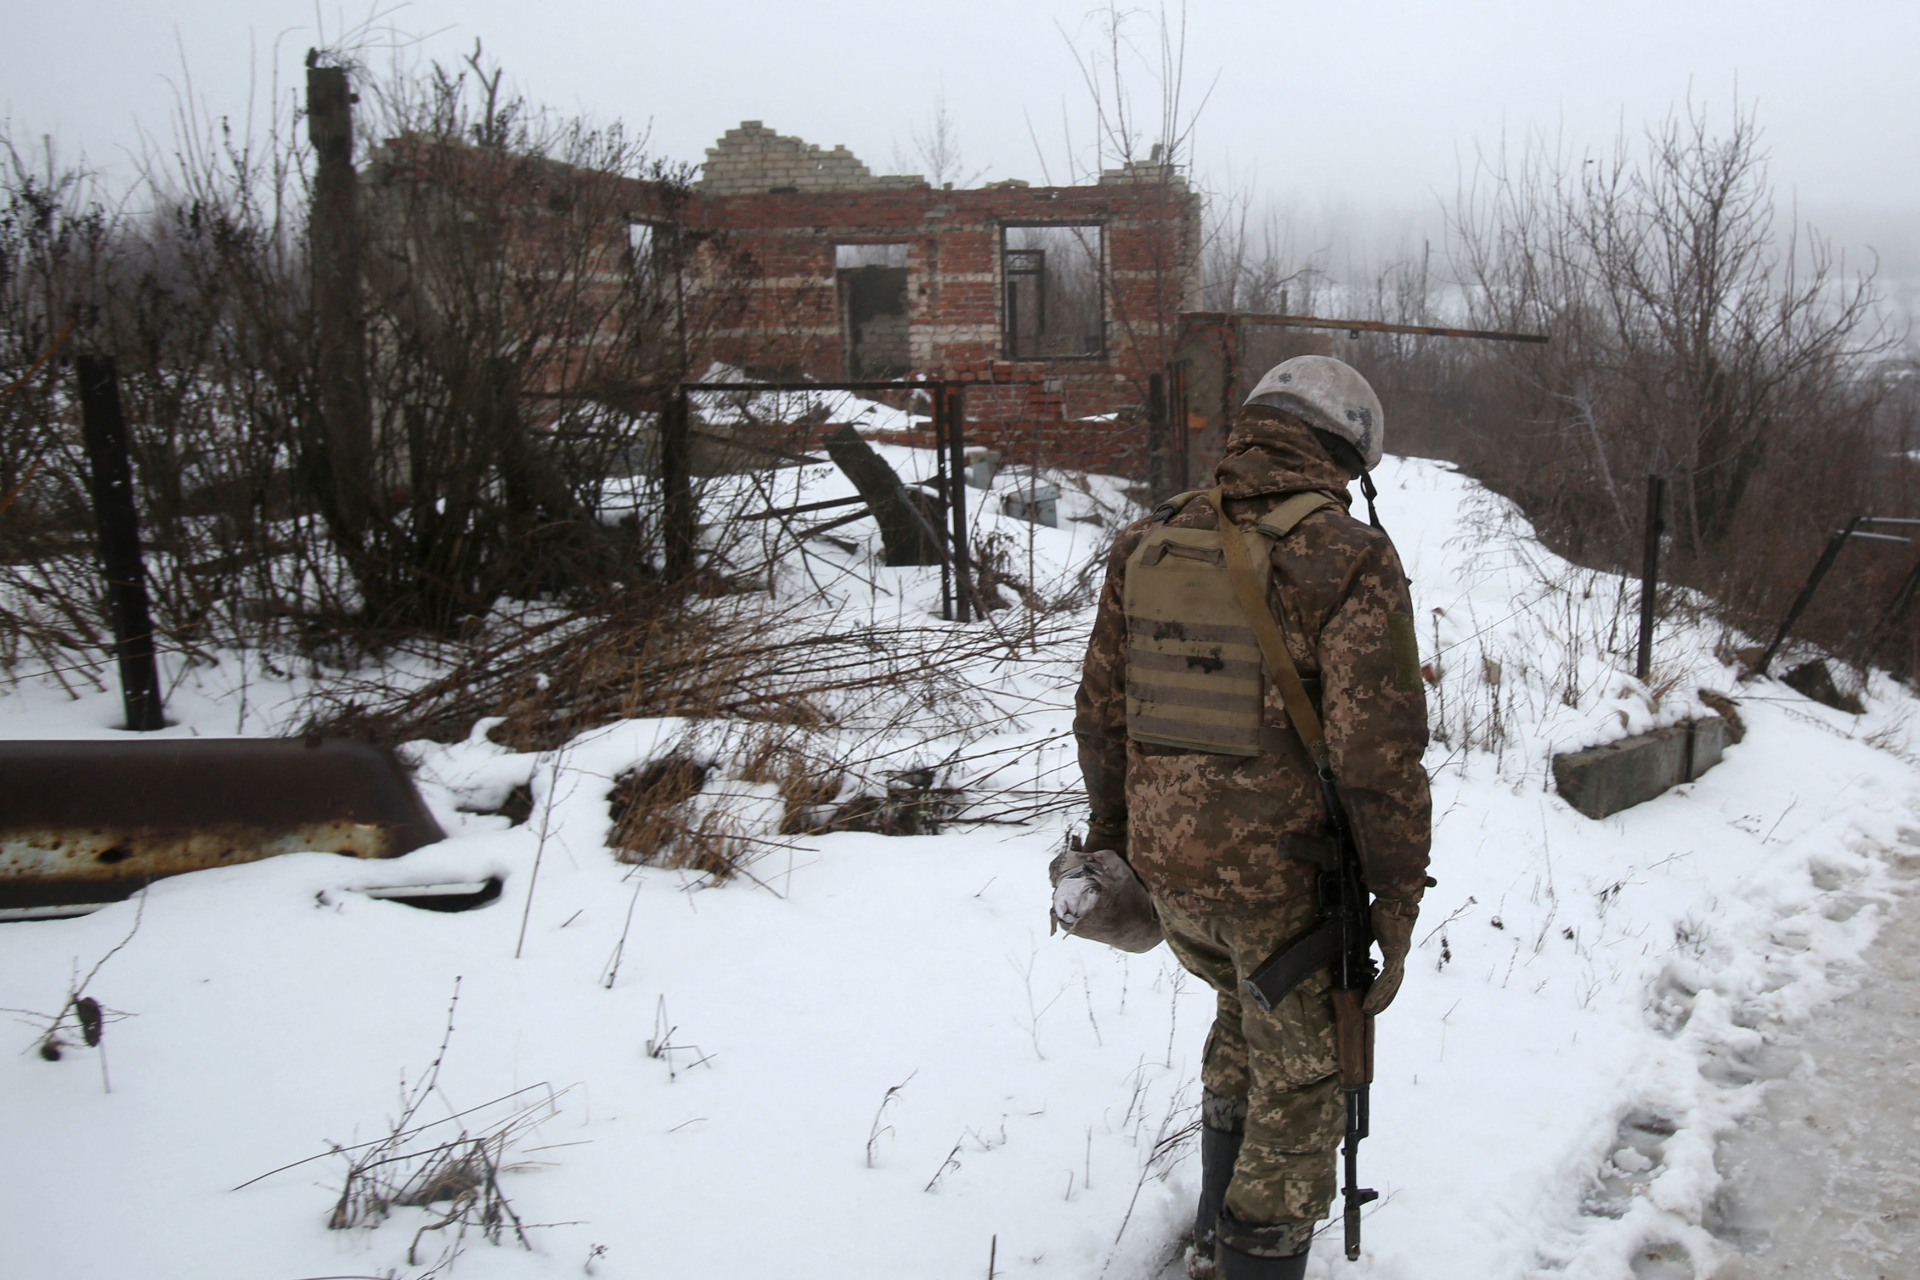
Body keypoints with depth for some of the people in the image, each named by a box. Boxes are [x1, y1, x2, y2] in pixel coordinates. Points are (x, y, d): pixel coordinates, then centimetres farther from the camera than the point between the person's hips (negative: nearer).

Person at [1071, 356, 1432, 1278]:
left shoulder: (1146, 546, 3)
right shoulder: (1348, 561, -14)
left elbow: (1100, 715, 9)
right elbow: (1379, 753, -19)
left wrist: (1112, 839, 21)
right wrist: (1399, 903, -8)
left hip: (1167, 864, 6)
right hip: (1285, 878, -6)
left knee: (1244, 1013, 31)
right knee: (1296, 1088, 15)